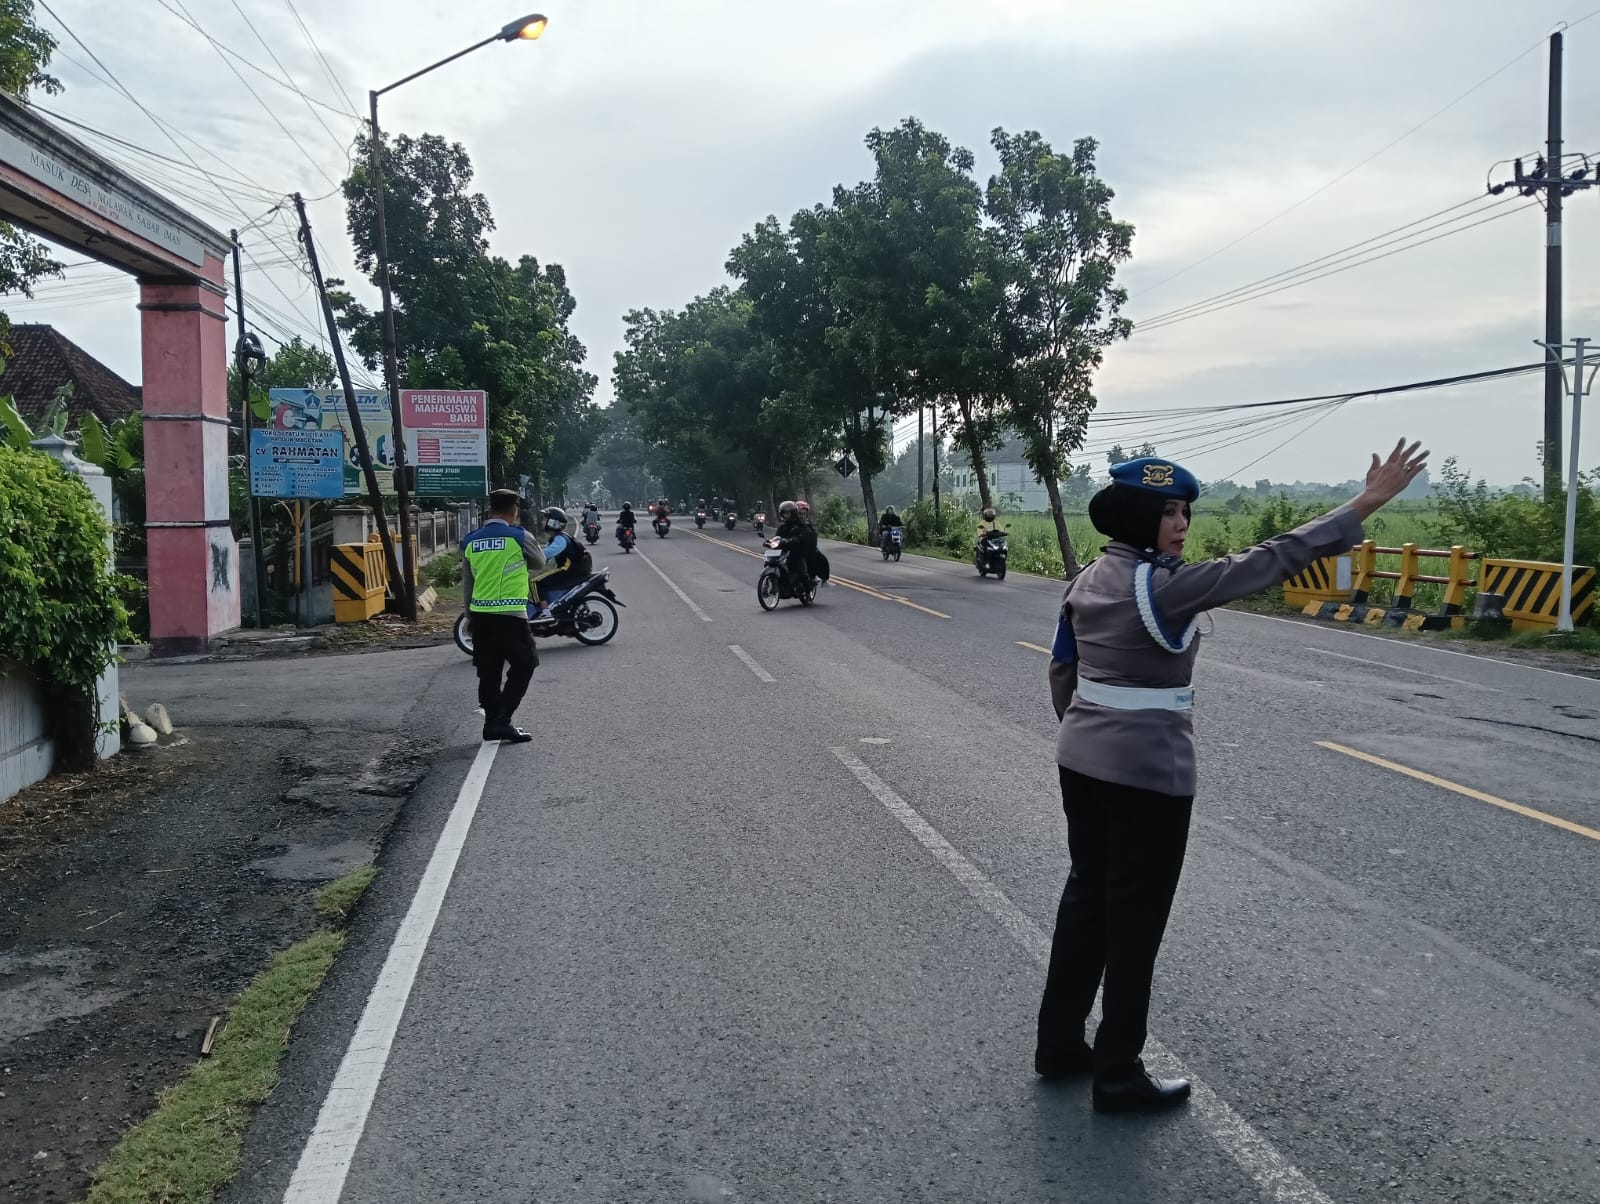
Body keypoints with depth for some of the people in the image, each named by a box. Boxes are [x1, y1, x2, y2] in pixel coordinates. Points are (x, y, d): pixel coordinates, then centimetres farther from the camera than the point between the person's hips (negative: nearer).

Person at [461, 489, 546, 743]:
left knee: (489, 672, 12)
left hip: (480, 614, 6)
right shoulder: (519, 536, -7)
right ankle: (502, 719, -6)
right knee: (523, 666, 2)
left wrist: (470, 615, 24)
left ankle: (492, 723, 17)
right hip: (510, 614, -6)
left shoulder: (470, 541, 8)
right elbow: (539, 562, 9)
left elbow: (467, 581, 15)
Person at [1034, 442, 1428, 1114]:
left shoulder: (1087, 581, 4)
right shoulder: (1166, 585, -20)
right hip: (1146, 772, -8)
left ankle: (1059, 1045, 29)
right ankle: (1118, 1077, 18)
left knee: (1086, 896, 18)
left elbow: (1060, 671, 11)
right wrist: (1368, 502, -15)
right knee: (1135, 918, 5)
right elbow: (1270, 561, -19)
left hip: (1080, 760, 8)